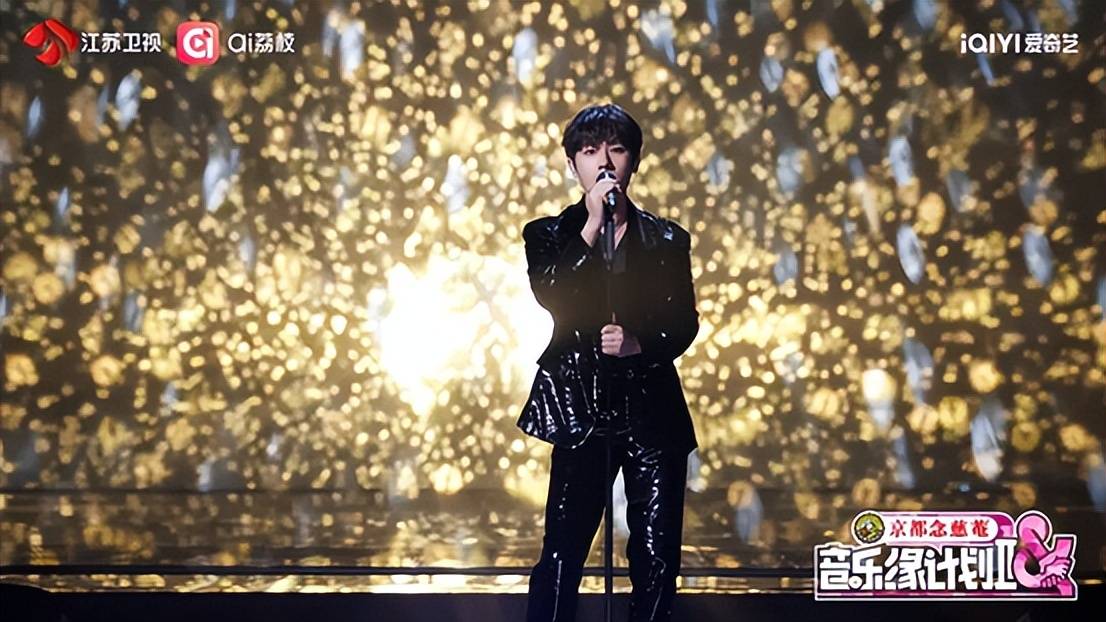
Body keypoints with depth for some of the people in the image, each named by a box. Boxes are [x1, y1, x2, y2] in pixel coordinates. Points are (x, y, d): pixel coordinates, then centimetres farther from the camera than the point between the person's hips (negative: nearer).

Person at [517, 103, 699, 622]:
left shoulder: (666, 240, 9)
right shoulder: (549, 234, 6)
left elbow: (684, 324, 3)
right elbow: (550, 298, -13)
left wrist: (639, 343, -16)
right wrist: (592, 225, -16)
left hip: (652, 408, 2)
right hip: (581, 405, -1)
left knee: (658, 556, 5)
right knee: (562, 551, -3)